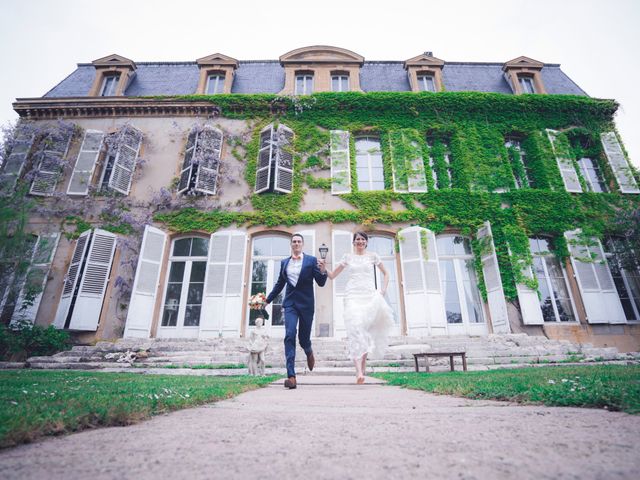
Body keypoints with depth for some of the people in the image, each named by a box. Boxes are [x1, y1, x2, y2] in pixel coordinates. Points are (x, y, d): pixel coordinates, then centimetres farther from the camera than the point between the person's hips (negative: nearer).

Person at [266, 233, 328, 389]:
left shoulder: (311, 260, 1)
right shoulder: (284, 262, 10)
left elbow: (321, 283, -2)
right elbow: (279, 284, 20)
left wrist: (323, 271, -22)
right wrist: (268, 300, 21)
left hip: (306, 304, -2)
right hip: (290, 303, 2)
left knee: (303, 338, 7)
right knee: (289, 335, -14)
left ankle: (309, 352, 44)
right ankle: (291, 376, -13)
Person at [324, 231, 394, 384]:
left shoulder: (372, 256, 12)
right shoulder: (347, 257, 12)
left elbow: (385, 273, 21)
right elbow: (332, 275, 13)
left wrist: (383, 291, 8)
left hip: (370, 297, 1)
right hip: (353, 297, -1)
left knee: (366, 331, 3)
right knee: (355, 328, -19)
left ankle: (363, 361, 26)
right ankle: (359, 371, -24)